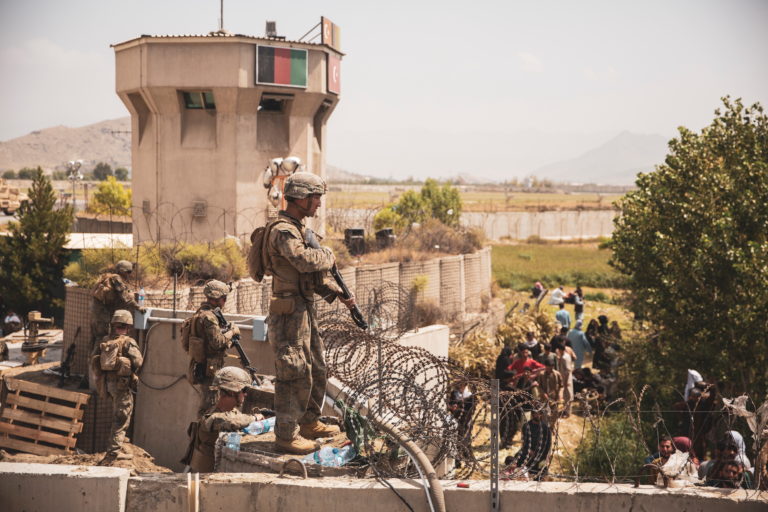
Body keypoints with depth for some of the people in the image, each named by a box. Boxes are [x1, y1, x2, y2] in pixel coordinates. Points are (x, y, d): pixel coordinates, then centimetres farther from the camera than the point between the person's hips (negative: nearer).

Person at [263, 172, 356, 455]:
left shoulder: (298, 228, 16)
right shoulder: (282, 230, -17)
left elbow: (314, 275, 21)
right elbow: (306, 261, -33)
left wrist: (338, 293, 11)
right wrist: (328, 256, -12)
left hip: (306, 309, 10)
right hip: (289, 312, -10)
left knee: (316, 370, 19)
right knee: (295, 375, -7)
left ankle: (309, 423, 31)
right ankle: (286, 435, -1)